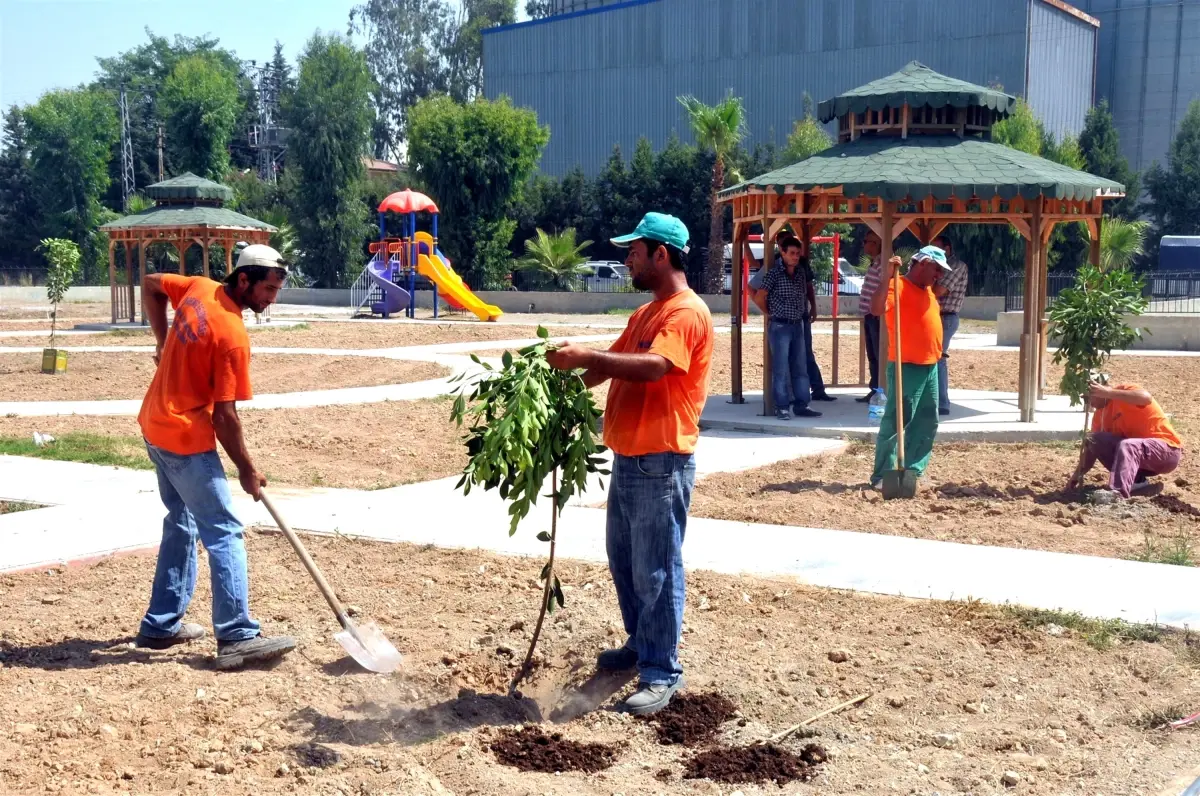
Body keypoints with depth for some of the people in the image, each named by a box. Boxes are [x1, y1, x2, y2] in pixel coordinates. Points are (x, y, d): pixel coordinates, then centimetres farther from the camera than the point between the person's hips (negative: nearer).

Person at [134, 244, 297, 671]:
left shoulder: (199, 288, 0)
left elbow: (151, 284, 20)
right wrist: (247, 470, -9)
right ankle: (237, 638, -10)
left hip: (155, 426, 9)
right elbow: (224, 416, -20)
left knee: (181, 523, 19)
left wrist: (165, 342, 19)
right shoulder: (232, 335, -22)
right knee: (225, 534, -7)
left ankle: (161, 625, 24)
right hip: (188, 439, -9)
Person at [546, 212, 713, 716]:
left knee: (655, 571, -5)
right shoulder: (645, 313, 18)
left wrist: (586, 357, -30)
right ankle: (641, 644, 33)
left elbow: (652, 367, -29)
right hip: (628, 459, 10)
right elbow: (612, 364, 17)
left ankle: (661, 674, 2)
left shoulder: (686, 313, -14)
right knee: (623, 560, 18)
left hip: (661, 464, -10)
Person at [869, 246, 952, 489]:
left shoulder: (927, 290, 16)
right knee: (895, 422, -7)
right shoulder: (898, 286, -12)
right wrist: (888, 277, -35)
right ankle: (882, 475, -3)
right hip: (906, 367, -9)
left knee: (927, 422, 13)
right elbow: (876, 310, -29)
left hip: (929, 366, 9)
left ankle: (913, 471, 21)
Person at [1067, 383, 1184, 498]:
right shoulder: (1100, 414, 6)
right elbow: (1091, 446, 5)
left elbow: (1146, 398, -38)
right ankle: (1136, 479, -9)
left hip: (1168, 450, -8)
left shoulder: (1125, 390, -15)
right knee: (1095, 440, -11)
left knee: (1126, 446, -36)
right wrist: (1078, 474, -8)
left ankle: (1117, 494, -53)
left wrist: (1108, 392, -39)